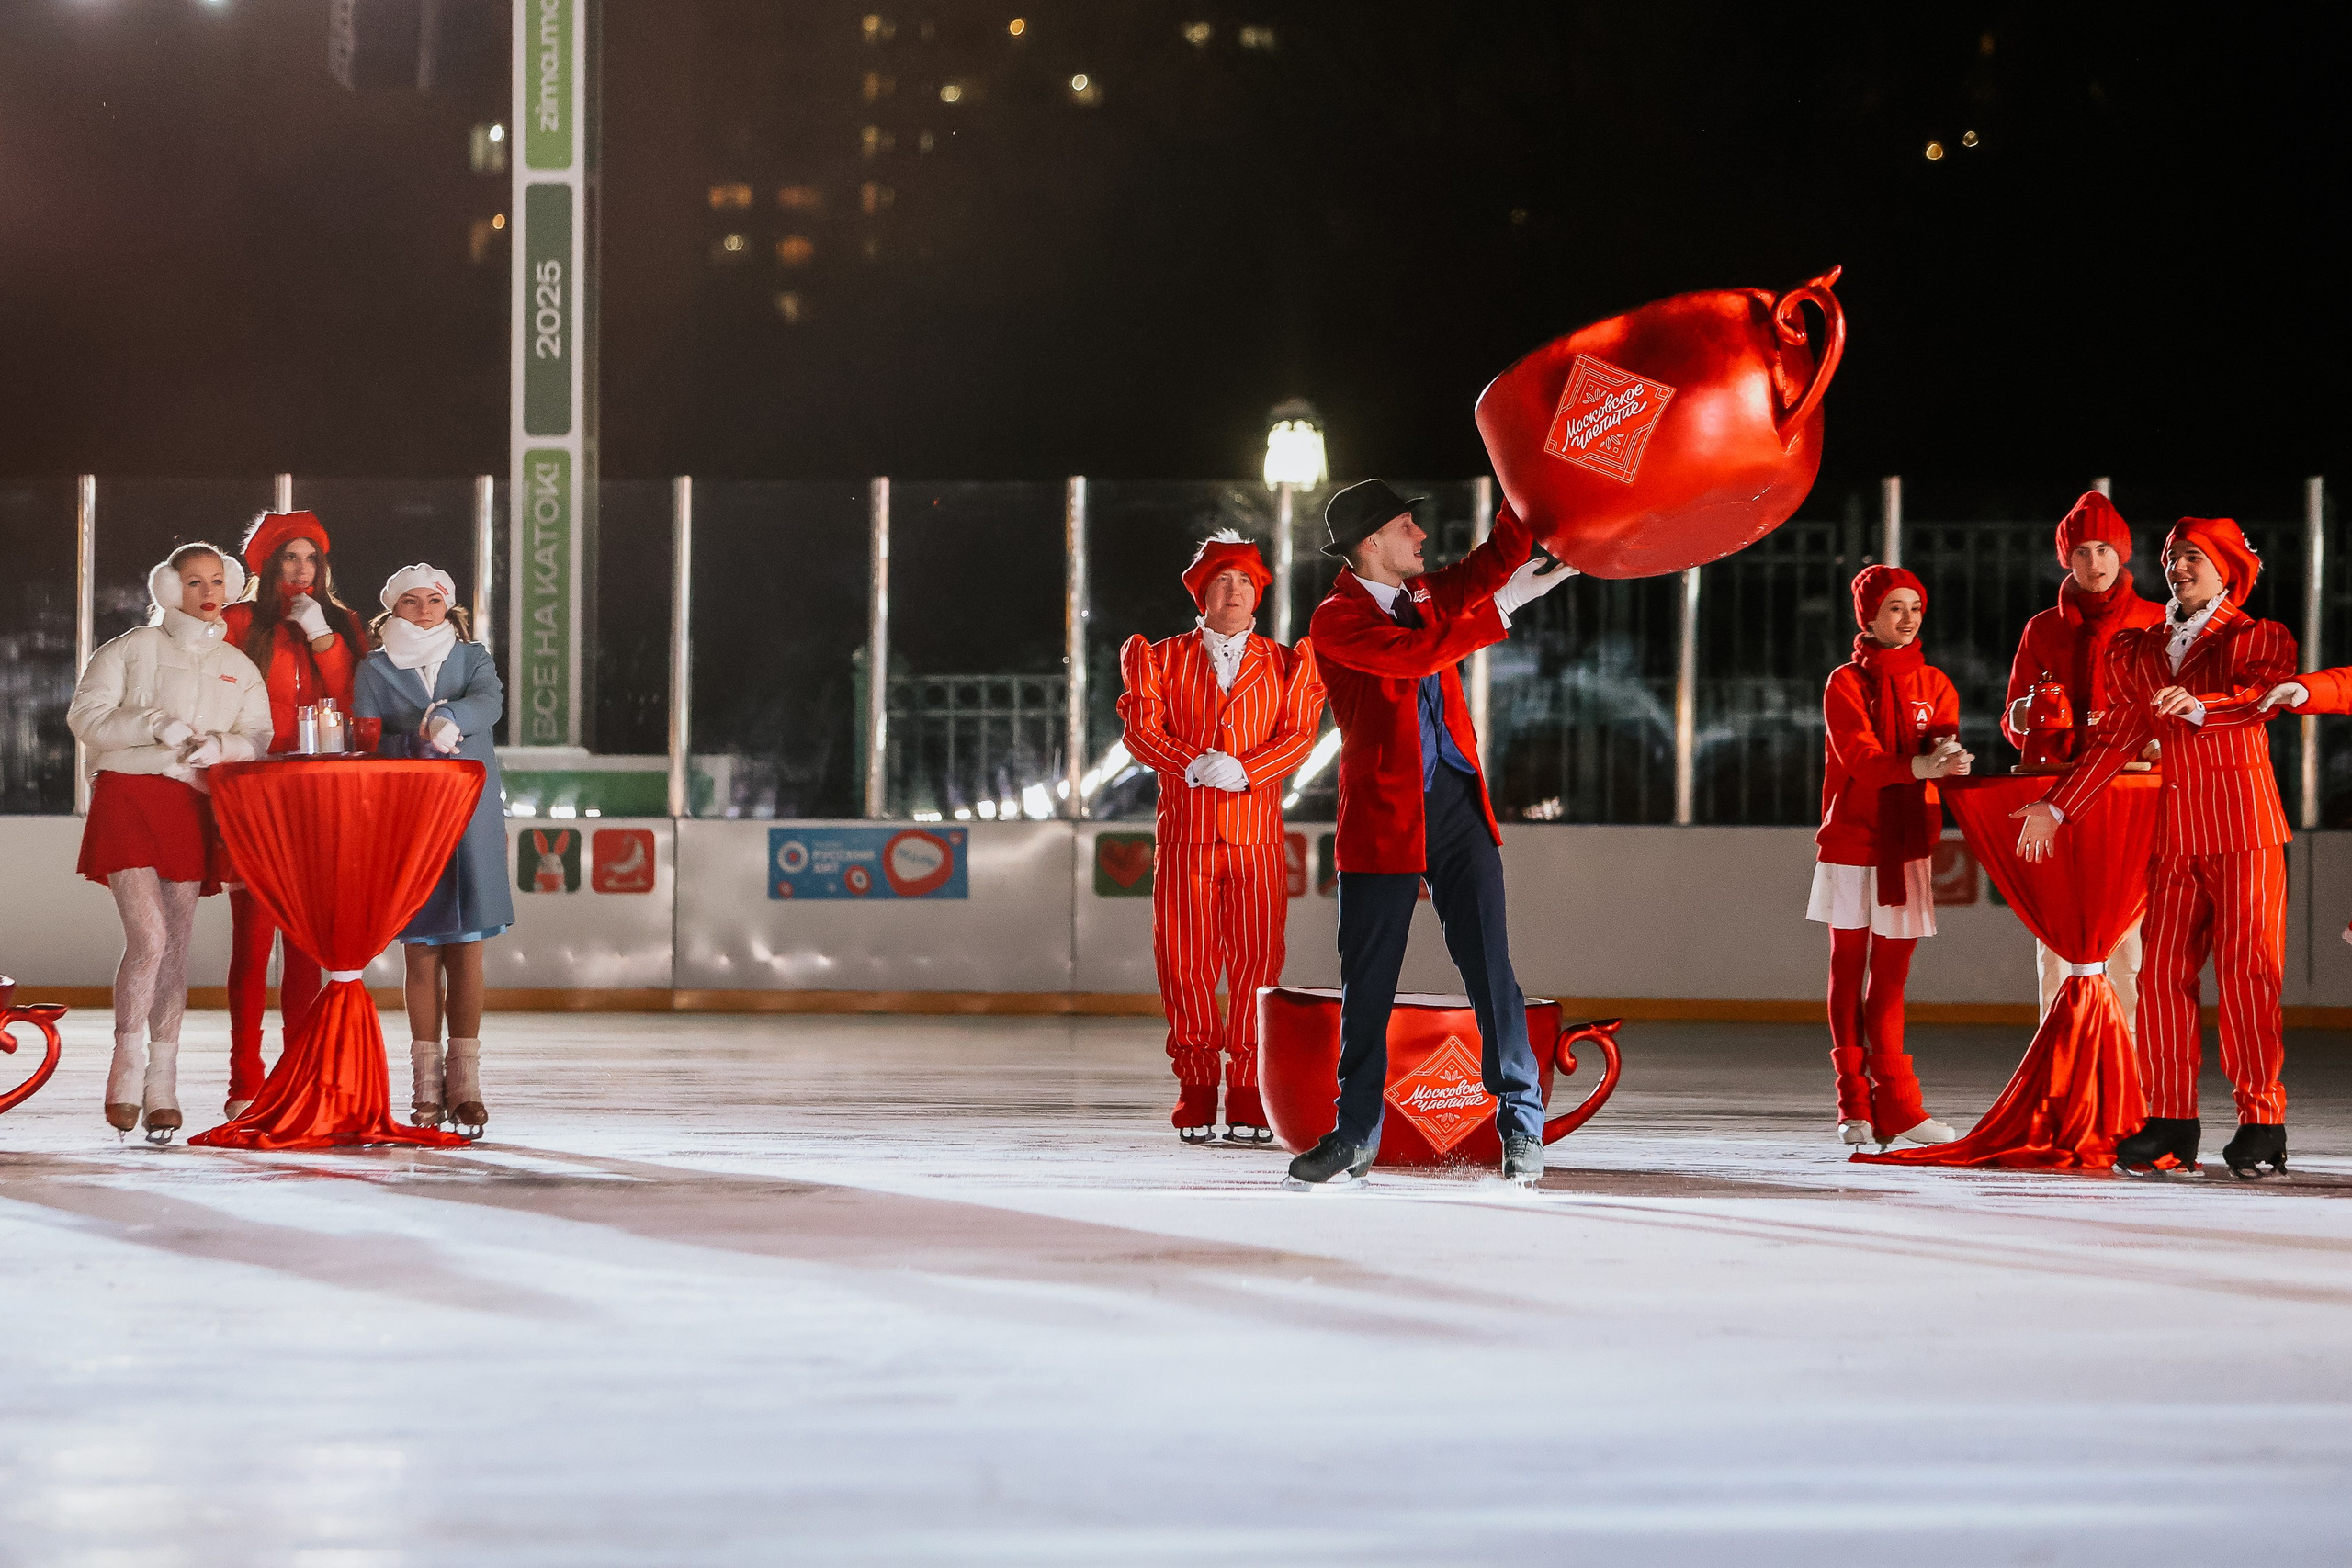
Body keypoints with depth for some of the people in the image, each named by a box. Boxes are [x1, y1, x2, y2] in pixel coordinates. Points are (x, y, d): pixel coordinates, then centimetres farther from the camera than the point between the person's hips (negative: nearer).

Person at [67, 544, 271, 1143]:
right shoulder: (131, 650, 6)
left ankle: (162, 1085, 10)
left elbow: (257, 736, 9)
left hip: (193, 807, 4)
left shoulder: (238, 667, 17)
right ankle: (127, 1066, -2)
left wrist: (220, 746, -13)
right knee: (148, 937, -16)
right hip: (127, 796, -4)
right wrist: (155, 725, -16)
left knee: (176, 943, 4)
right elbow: (86, 716, -3)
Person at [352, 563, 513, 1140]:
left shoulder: (472, 657, 10)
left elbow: (490, 701, -11)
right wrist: (417, 742, -20)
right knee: (421, 952, -1)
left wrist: (450, 718, -32)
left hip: (472, 817, 1)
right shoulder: (376, 671, 8)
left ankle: (464, 1079, 5)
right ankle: (427, 1084, 2)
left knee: (467, 951, 0)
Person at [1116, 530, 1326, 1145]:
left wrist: (1242, 769, -15)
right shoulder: (1164, 659, 12)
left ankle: (1247, 1096, -2)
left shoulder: (1283, 665, 13)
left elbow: (1297, 736, 1)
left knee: (1256, 958, -6)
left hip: (1257, 831, 0)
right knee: (1184, 959, -4)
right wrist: (1194, 765, -16)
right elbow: (1143, 729, 0)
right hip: (1184, 831, 0)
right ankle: (1196, 1093, 5)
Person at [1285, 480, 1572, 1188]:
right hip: (1383, 816, -4)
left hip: (1456, 806, 4)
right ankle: (1357, 1136, 14)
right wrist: (1502, 607, -18)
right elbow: (1418, 653, -19)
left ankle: (1522, 1128, 1)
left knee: (1489, 965, -2)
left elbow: (1488, 567, 5)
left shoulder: (1420, 594, 13)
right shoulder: (1336, 620, -7)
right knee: (1367, 982, 4)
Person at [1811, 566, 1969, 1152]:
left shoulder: (1934, 684, 11)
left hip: (1908, 846, 3)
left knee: (1891, 976, 1)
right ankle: (1855, 1108, 4)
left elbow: (1942, 744, -5)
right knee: (1848, 971, 1)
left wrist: (1948, 751, -30)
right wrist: (1921, 765, -32)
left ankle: (1894, 1107, 0)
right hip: (1851, 842, -2)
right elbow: (1860, 759, -15)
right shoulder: (1845, 684, 0)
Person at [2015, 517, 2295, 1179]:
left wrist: (2200, 704, -34)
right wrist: (2057, 807, 15)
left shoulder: (2259, 637, 4)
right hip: (2176, 832, 5)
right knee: (2163, 972, -1)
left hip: (2246, 831, -5)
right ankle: (2170, 1125, 4)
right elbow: (2115, 740, 20)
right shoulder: (2143, 652, 18)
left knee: (2246, 970, -8)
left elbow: (2265, 695, -17)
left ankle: (2262, 1123, -4)